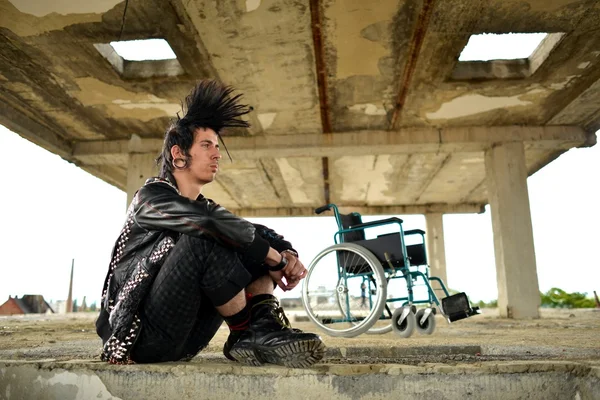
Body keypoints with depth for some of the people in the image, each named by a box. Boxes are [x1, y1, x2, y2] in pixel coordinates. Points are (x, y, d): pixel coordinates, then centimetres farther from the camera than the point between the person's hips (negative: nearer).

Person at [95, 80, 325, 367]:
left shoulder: (204, 207, 13)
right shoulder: (151, 196, -10)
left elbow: (259, 231, 7)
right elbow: (209, 223, -29)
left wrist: (288, 253, -14)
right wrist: (273, 258, -21)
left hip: (181, 340, 7)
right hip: (144, 335, -7)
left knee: (260, 245, 1)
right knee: (204, 240, -31)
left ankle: (261, 327, -21)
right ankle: (247, 332, -17)